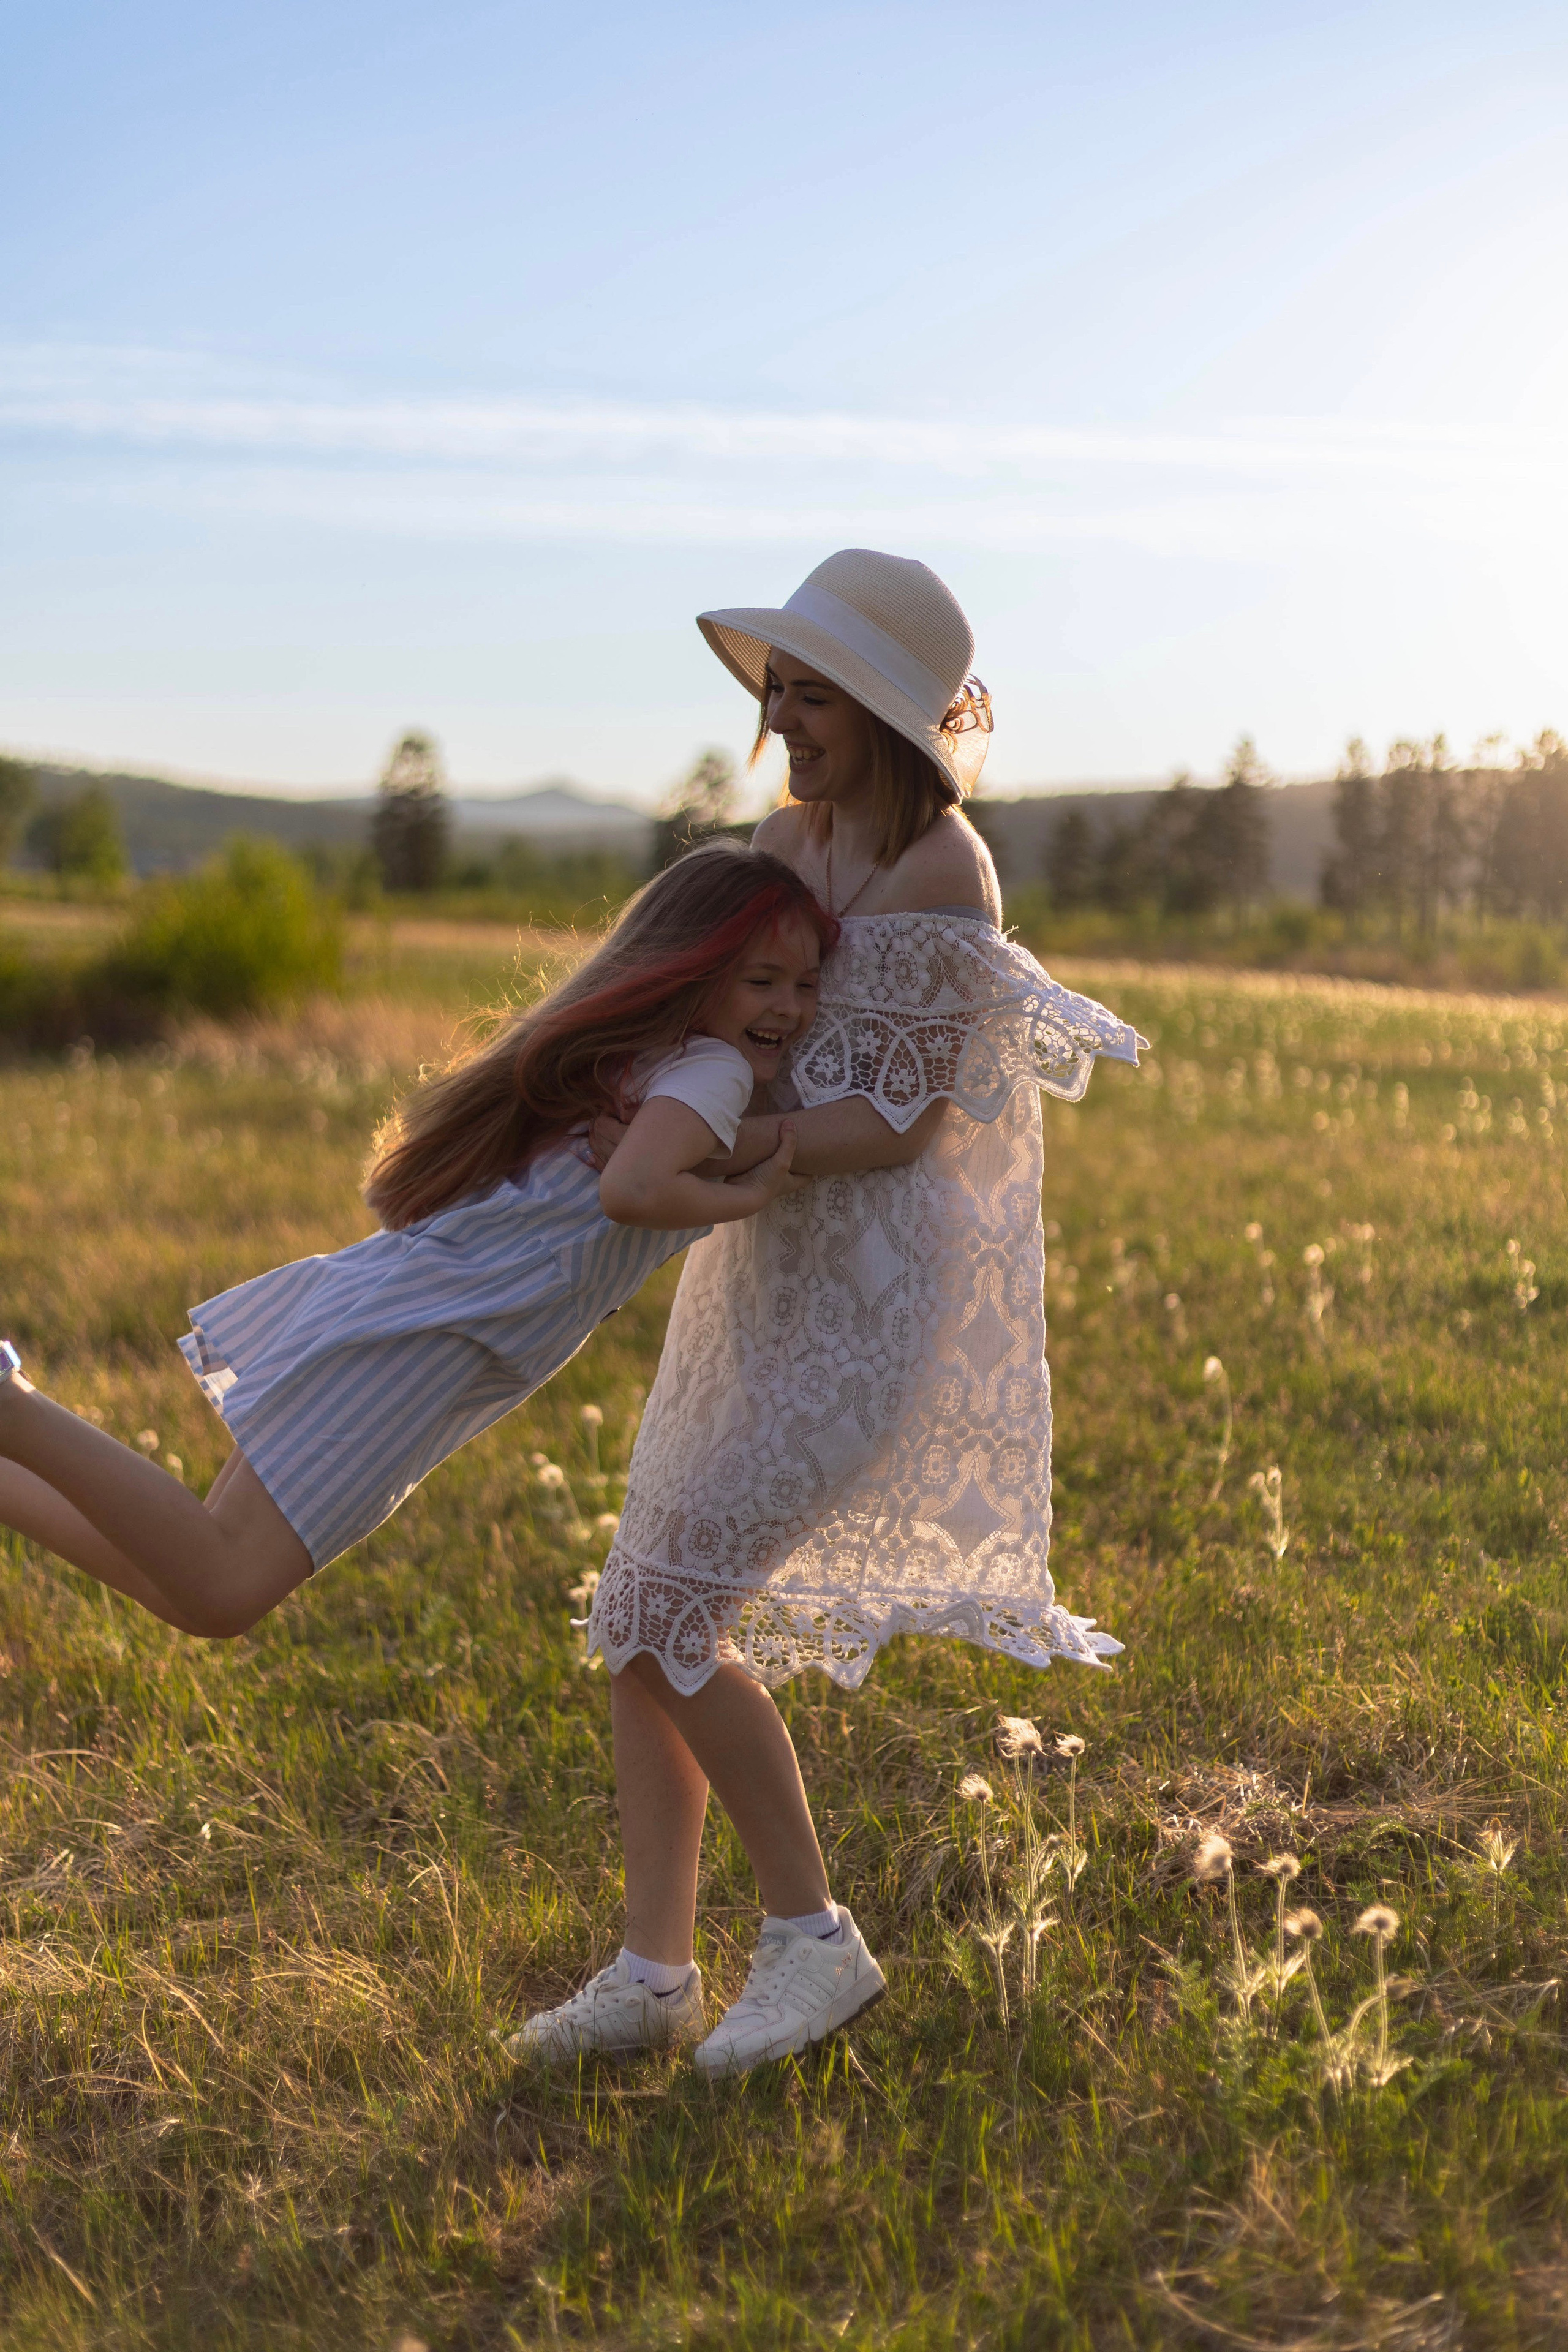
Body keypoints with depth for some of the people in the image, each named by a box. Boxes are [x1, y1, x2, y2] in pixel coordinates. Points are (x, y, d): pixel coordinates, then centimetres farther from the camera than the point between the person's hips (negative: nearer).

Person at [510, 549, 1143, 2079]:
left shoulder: (941, 875, -17)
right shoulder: (786, 840, 8)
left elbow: (901, 1126, -19)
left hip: (876, 1307, -9)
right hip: (768, 1282, 9)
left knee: (659, 1624, -10)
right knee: (648, 1619, 5)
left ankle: (811, 1937, 7)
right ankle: (653, 1973, 14)